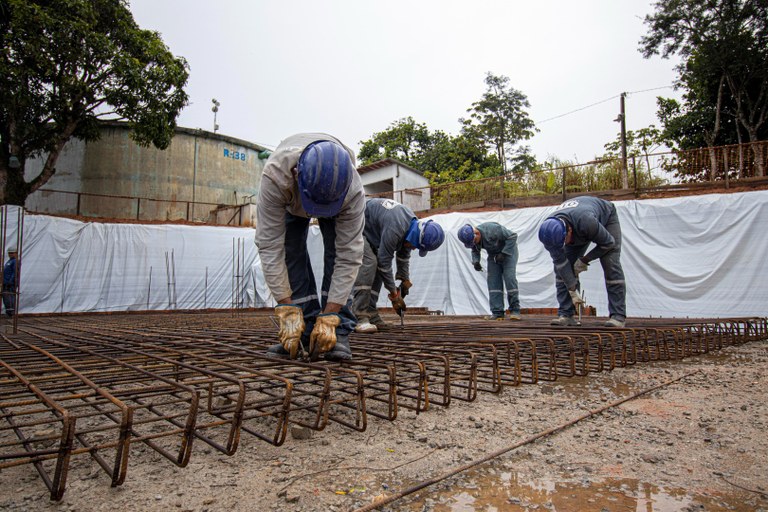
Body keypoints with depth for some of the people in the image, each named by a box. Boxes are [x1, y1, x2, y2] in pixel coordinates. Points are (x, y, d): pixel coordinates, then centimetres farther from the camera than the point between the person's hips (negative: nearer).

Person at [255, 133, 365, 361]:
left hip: (338, 198, -1)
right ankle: (305, 331, -5)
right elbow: (270, 246, -40)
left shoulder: (353, 190, -43)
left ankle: (337, 332, -13)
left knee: (338, 251, -20)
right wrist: (288, 311, -41)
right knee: (291, 253, -13)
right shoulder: (275, 176, -45)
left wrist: (328, 318, -40)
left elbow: (349, 256, -38)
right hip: (290, 200, 1)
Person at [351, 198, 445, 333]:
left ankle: (370, 315, 3)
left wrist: (405, 280, 7)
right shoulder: (395, 229, -35)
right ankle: (359, 318, -24)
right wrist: (394, 294, -20)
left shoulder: (413, 223, -6)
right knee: (368, 263, -23)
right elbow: (385, 262, -28)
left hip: (369, 231, 10)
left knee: (376, 268, 2)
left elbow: (403, 255, 6)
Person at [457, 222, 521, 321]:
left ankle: (515, 310, -10)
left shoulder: (492, 229, -34)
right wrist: (475, 261, -16)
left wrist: (504, 253, -29)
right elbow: (475, 251, 5)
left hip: (508, 250, -6)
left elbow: (513, 236, -25)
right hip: (493, 255, 6)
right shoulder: (472, 238, -14)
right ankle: (497, 313, -6)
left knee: (509, 278, -17)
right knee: (493, 280, -6)